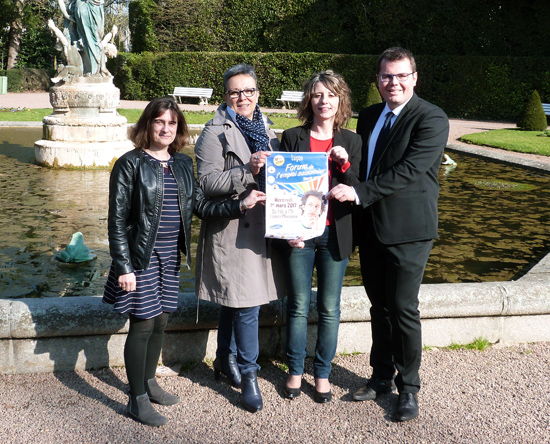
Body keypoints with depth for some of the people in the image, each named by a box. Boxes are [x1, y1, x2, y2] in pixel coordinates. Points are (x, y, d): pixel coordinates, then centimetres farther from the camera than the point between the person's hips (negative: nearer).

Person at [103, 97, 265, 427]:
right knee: (143, 325, 0)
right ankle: (137, 399, 15)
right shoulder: (131, 164, -9)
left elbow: (201, 206, 4)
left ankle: (149, 382, 35)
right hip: (142, 258, -6)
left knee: (161, 322, 15)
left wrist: (241, 205, -8)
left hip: (170, 257, 6)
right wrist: (123, 267, -14)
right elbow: (117, 220, -10)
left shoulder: (183, 164, 9)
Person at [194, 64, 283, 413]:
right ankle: (248, 374, 7)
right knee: (246, 304, -7)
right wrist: (247, 170, -24)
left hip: (261, 226, 6)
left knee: (234, 300, 16)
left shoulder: (266, 130, 16)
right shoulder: (216, 132, -5)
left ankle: (227, 360, 31)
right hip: (231, 229, -6)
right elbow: (206, 181, -15)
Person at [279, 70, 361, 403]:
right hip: (299, 234, -1)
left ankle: (323, 373, 24)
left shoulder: (351, 141, 5)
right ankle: (295, 371, 25)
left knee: (330, 309, 8)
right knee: (298, 307, 8)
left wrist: (344, 165, -16)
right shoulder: (292, 138, 2)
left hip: (335, 235, 1)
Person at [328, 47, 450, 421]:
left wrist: (359, 192, -25)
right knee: (379, 306, 15)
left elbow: (408, 171, -22)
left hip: (408, 229, -6)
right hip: (371, 228, 7)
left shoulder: (432, 119, -11)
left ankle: (408, 387, 16)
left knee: (403, 308, -2)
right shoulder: (369, 116, 13)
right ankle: (382, 376, 31)